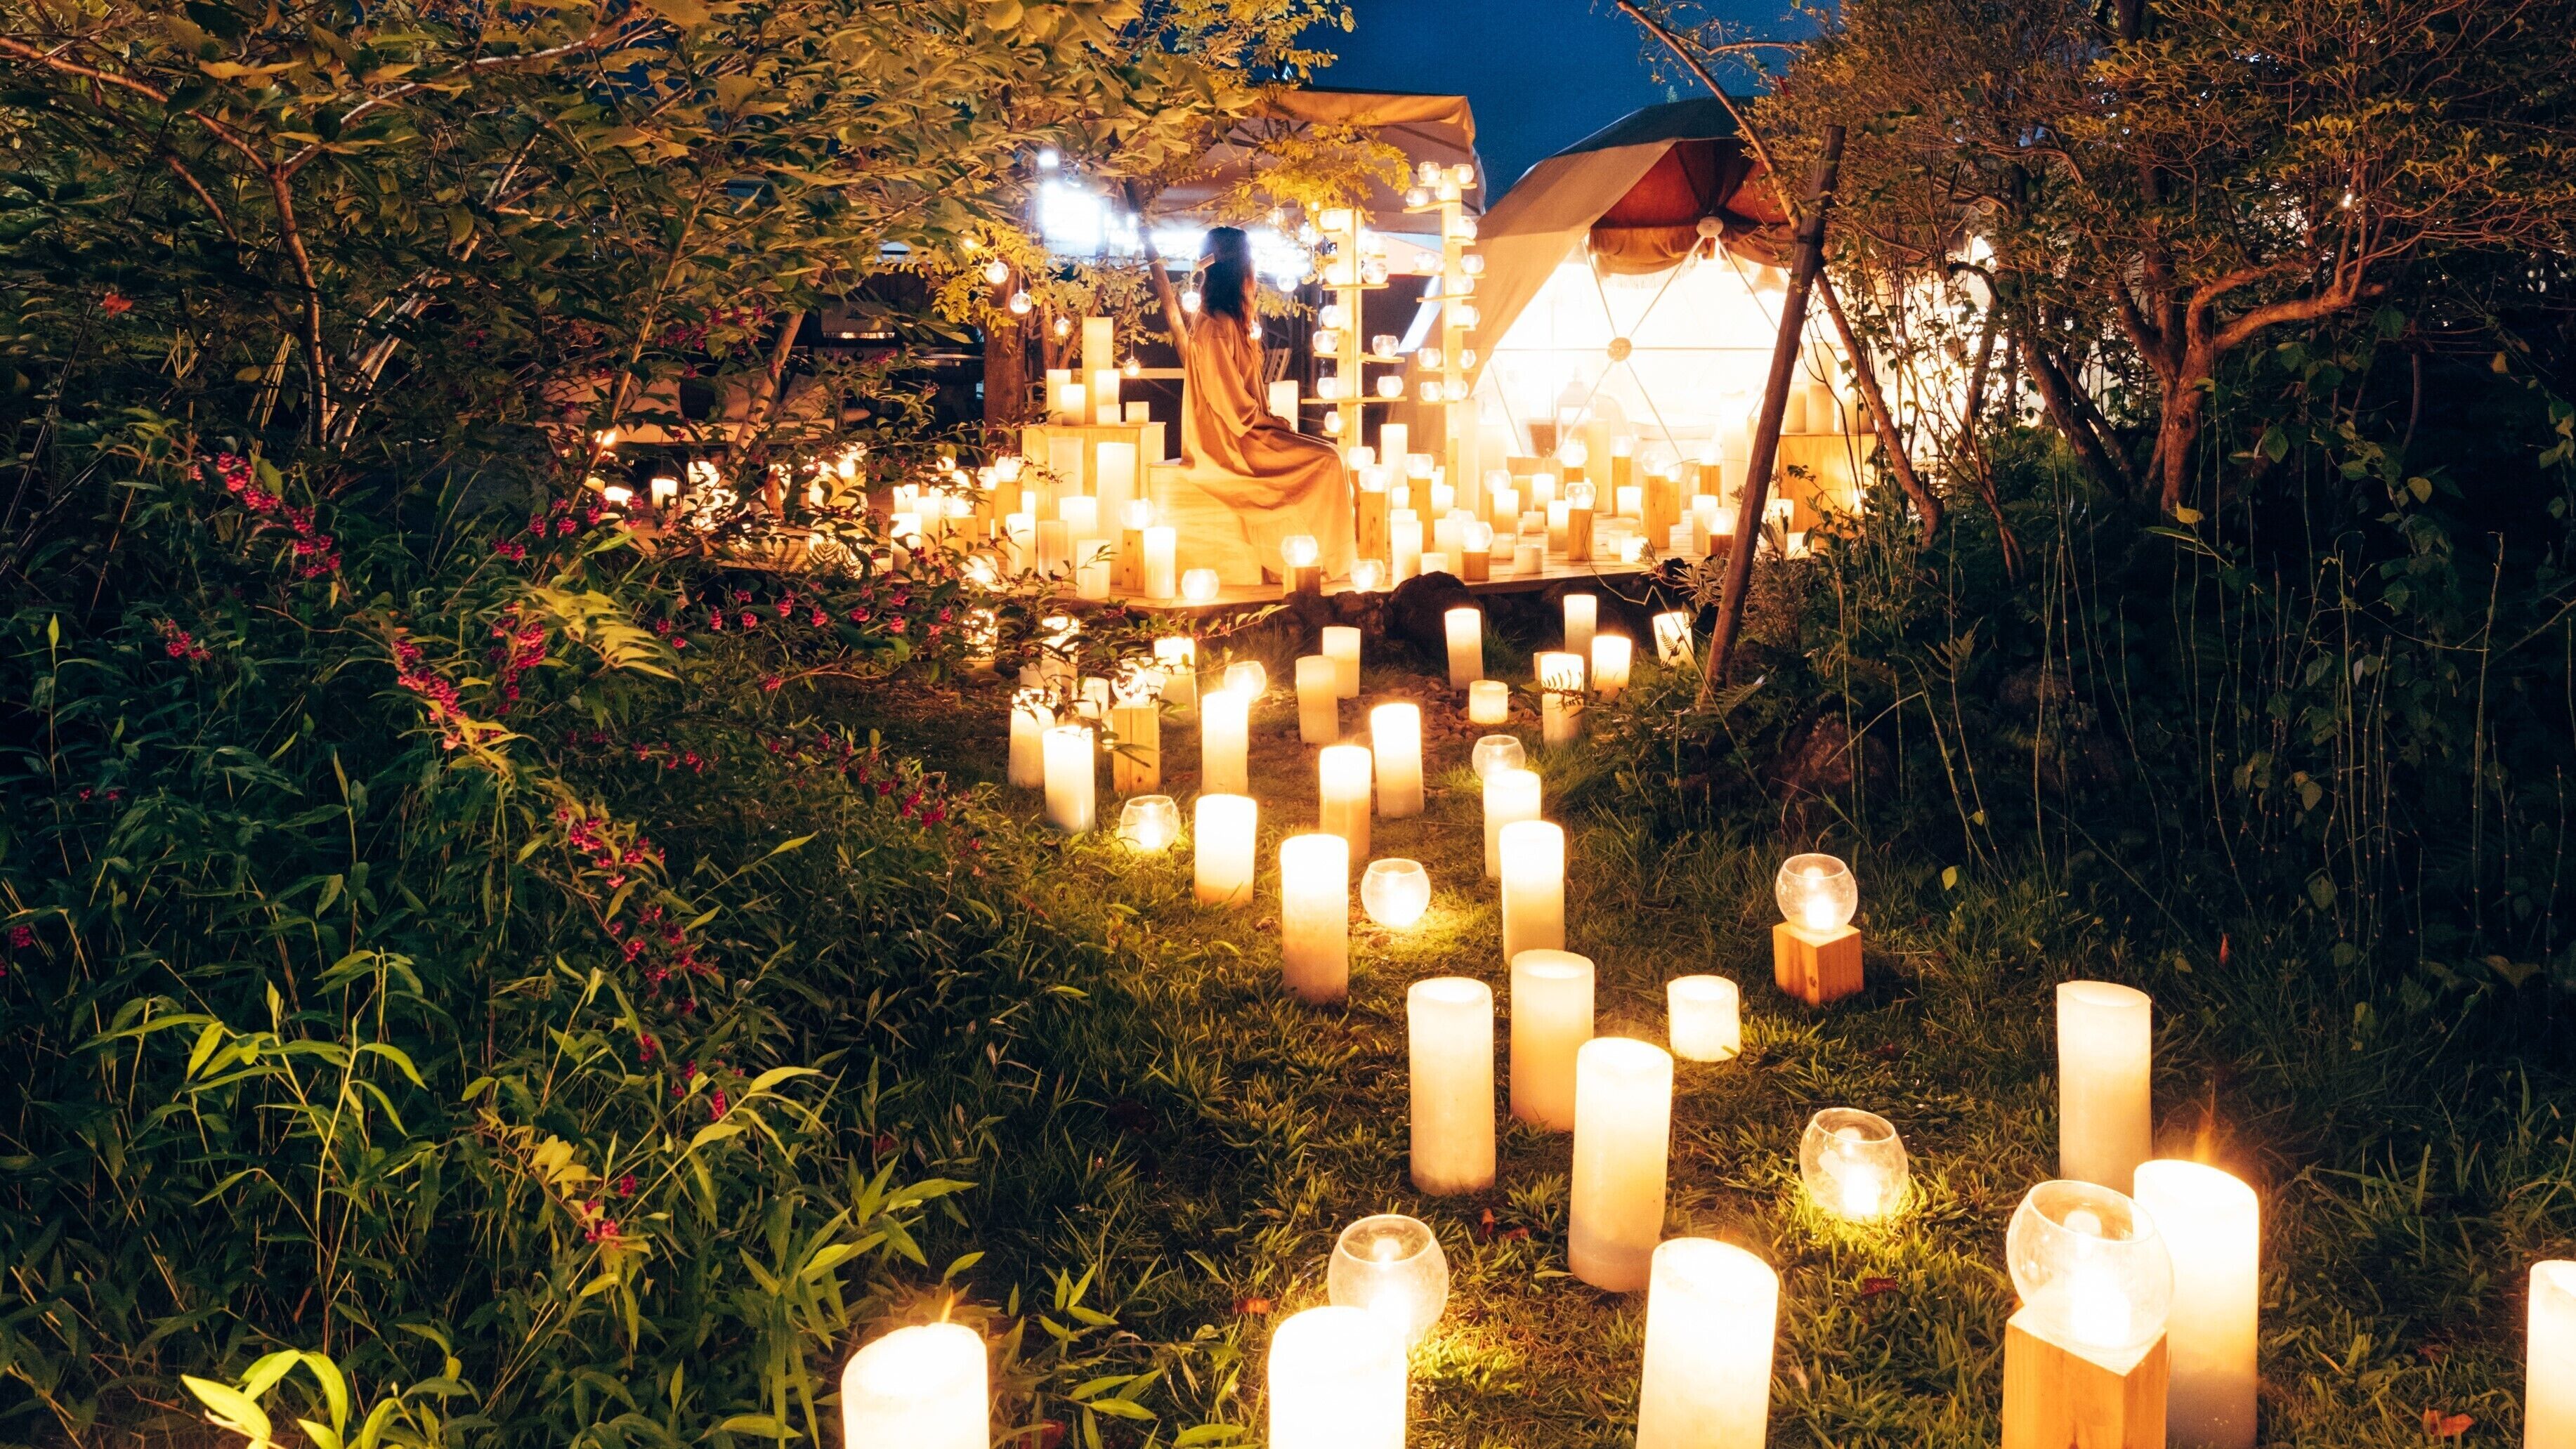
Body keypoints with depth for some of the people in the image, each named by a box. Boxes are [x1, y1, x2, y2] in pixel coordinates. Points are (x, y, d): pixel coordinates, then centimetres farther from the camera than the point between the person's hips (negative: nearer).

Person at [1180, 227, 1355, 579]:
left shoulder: (1227, 322, 14)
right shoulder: (1216, 328, -18)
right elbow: (1234, 405, -19)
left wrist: (1273, 422, 7)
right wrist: (1276, 425, -8)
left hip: (1241, 431, 10)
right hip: (1229, 443, -10)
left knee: (1327, 455, 4)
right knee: (1326, 460, -13)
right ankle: (1329, 561, -7)